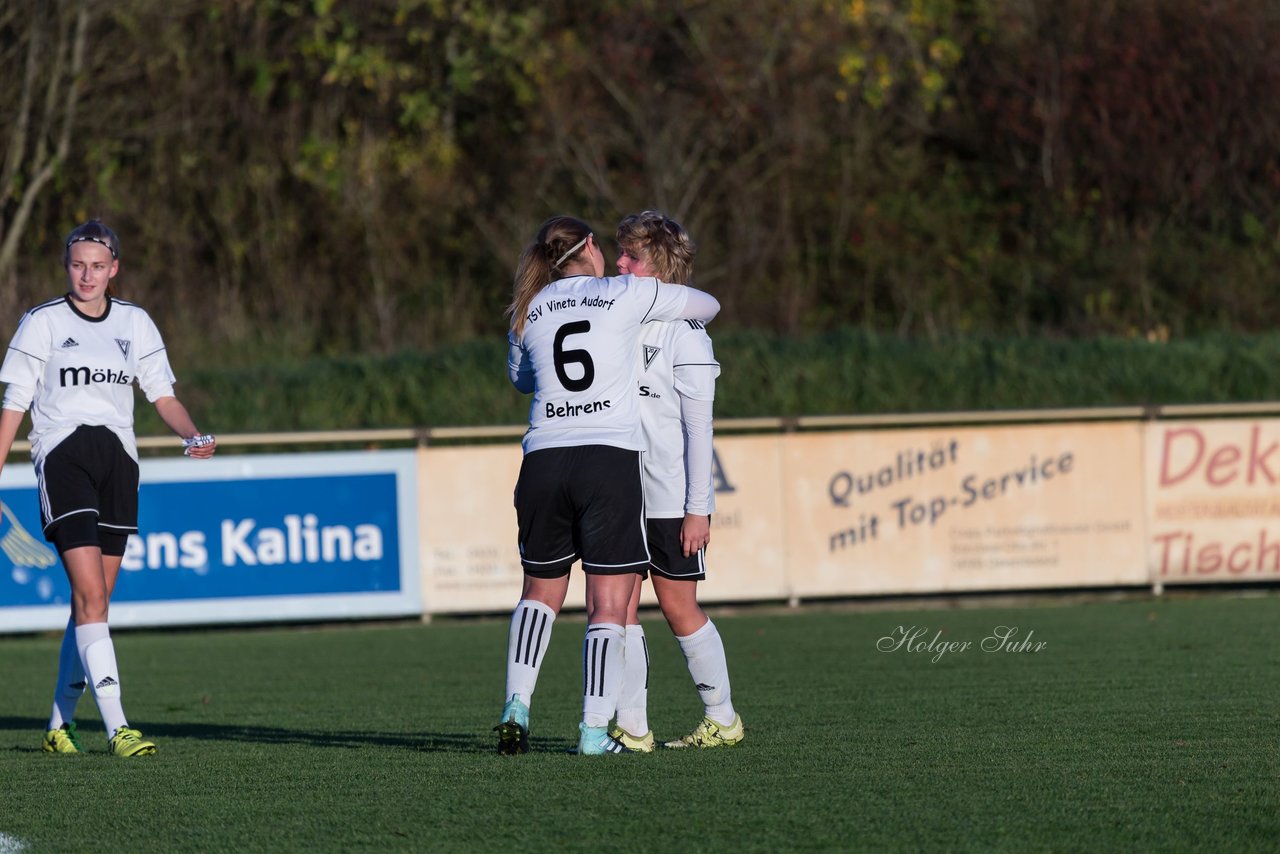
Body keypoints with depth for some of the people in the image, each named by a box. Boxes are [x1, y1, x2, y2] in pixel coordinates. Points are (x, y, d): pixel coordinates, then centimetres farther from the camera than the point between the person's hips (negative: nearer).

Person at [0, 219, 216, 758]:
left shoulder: (135, 324, 12)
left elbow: (163, 396, 14)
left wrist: (192, 436, -5)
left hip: (117, 459, 4)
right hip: (62, 454, -4)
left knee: (91, 603, 6)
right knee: (91, 596, -16)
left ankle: (60, 723, 18)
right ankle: (116, 728, -24)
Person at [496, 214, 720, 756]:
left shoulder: (528, 312, 14)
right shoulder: (626, 295, 4)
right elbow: (708, 305, 18)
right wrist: (676, 324, 38)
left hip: (544, 462, 3)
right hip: (611, 461, -3)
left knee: (540, 592, 20)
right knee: (608, 606, -1)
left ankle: (516, 706, 7)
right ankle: (595, 730, -8)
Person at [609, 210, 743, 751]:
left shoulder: (684, 333, -8)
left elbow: (698, 427, -10)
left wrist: (698, 508, -13)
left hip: (672, 499, -6)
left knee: (678, 606, 0)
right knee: (620, 605, -1)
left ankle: (722, 718, 14)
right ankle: (631, 728, 1)